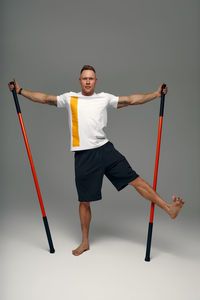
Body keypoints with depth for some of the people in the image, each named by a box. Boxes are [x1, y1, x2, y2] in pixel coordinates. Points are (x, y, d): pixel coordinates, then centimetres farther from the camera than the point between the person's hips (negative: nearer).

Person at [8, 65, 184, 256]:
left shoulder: (105, 98, 9)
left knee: (135, 180, -3)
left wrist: (156, 94, 3)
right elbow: (44, 98, 10)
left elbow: (131, 99, 7)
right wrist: (20, 91, 8)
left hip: (105, 149, 1)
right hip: (83, 156, 0)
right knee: (84, 201, 9)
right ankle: (85, 242, 26)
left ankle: (168, 208, 8)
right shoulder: (70, 98, 8)